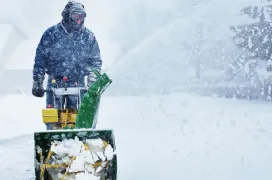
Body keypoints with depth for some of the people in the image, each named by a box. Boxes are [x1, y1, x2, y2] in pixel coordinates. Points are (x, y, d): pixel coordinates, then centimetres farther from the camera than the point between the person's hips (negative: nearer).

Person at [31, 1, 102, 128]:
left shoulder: (88, 36, 2)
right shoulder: (51, 34, -2)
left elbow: (96, 61, 9)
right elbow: (40, 59, 3)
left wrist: (92, 82, 1)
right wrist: (37, 83, 0)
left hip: (78, 83, 1)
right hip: (54, 83, -1)